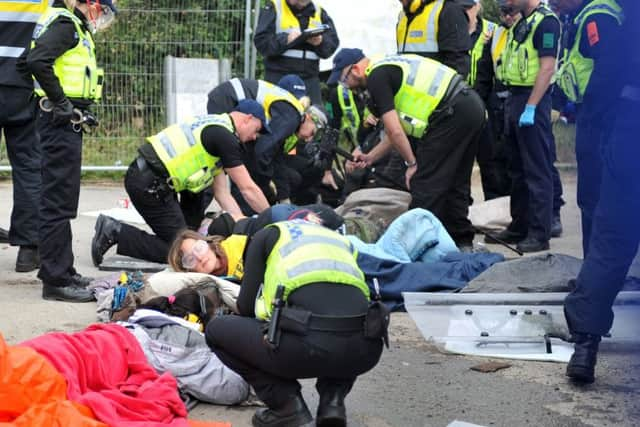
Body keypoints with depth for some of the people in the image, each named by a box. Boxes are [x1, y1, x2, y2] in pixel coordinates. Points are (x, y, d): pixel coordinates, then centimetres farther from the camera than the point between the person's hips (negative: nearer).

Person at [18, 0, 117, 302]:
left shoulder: (72, 24, 17)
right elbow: (37, 62, -27)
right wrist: (61, 102, -19)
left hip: (66, 120, 10)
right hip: (62, 120, -10)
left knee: (60, 201, 17)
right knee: (58, 201, -8)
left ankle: (61, 270, 26)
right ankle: (55, 280, -5)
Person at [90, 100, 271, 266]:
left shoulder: (214, 127, 21)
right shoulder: (224, 136, -8)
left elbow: (222, 193, 20)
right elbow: (248, 189, -6)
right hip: (149, 184, -10)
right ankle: (116, 233, -3)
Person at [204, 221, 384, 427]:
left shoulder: (265, 236, 22)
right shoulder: (342, 240, 34)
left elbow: (247, 307, 17)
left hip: (309, 342, -4)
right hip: (364, 351, 5)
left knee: (216, 330, 21)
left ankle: (288, 407, 10)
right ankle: (333, 400, 16)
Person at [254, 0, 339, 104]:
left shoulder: (320, 12, 12)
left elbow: (333, 44, 6)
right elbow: (261, 42, -7)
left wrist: (321, 42, -16)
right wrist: (286, 40, -22)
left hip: (309, 78, 3)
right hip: (278, 76, -3)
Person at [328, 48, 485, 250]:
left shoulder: (377, 77, -6)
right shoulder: (389, 68, 23)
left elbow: (394, 130, -11)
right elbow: (400, 129, 28)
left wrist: (412, 163, -1)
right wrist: (371, 157, 31)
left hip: (452, 115, -10)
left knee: (426, 183, -3)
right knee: (455, 182, 18)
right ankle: (462, 242, 23)